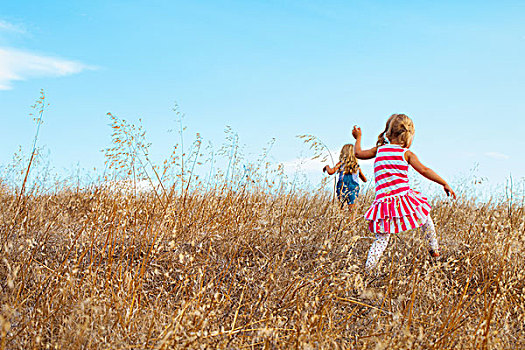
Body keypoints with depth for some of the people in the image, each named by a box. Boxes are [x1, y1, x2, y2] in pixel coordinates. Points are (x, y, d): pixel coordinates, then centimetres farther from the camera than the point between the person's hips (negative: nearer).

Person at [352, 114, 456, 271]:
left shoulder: (379, 149, 11)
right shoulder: (406, 153, 1)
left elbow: (358, 153, 24)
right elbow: (424, 170, -8)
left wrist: (358, 138, 41)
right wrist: (444, 184, -4)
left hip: (383, 201, 3)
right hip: (404, 198, -3)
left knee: (381, 238, 6)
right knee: (425, 217, 25)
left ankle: (368, 266, -9)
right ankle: (434, 250, 29)